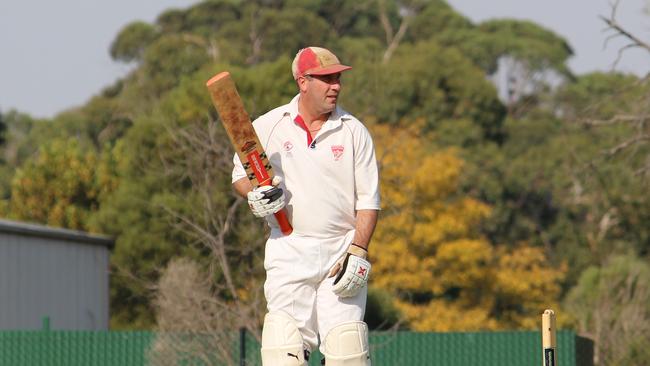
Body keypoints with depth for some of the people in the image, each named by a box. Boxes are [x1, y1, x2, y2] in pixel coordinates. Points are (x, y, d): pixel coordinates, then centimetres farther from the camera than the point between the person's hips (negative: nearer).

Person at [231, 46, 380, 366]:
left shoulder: (354, 132, 5)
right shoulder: (267, 126, 6)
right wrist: (254, 196, -7)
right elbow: (240, 175, 16)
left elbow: (368, 201, 3)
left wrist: (358, 252, -9)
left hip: (341, 253, 0)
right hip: (289, 252, 0)